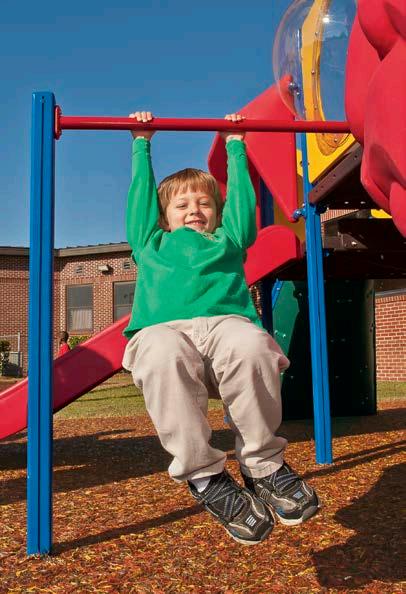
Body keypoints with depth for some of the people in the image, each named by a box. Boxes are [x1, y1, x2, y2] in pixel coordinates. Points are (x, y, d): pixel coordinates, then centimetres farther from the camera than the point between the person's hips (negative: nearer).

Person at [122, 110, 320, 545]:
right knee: (163, 357, -38)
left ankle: (264, 464, -16)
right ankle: (204, 477, -22)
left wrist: (235, 144, 53)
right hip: (162, 329, 0)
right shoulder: (152, 244, 35)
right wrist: (141, 145, 52)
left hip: (224, 322, 1)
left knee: (252, 346, -36)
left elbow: (241, 193, 43)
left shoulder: (227, 241, 35)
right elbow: (141, 192, 43)